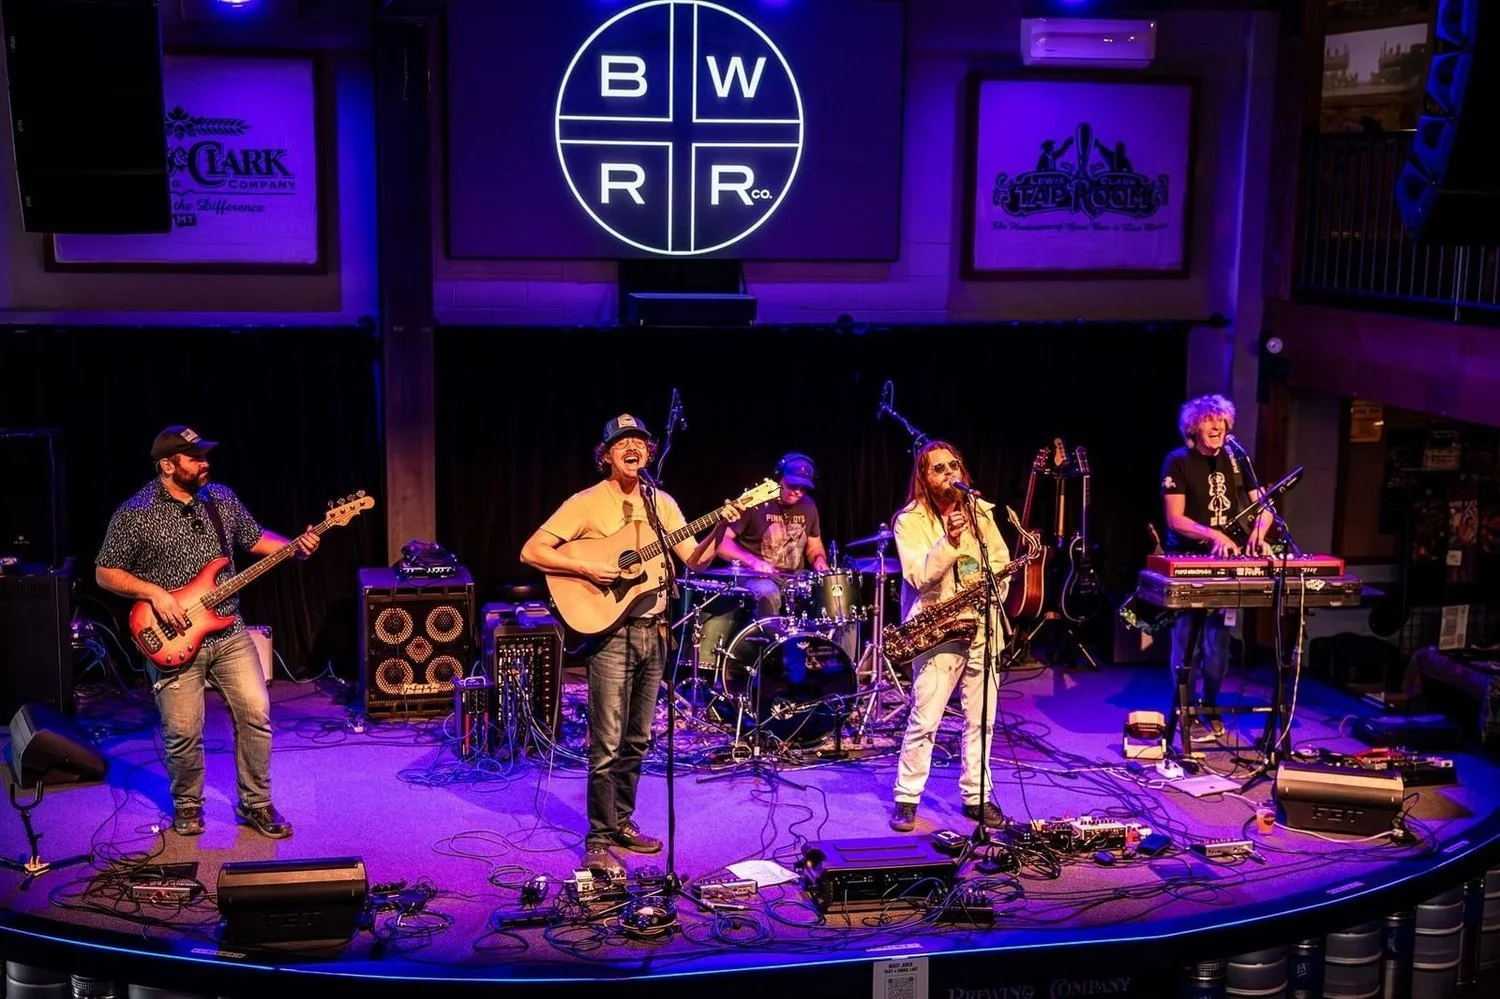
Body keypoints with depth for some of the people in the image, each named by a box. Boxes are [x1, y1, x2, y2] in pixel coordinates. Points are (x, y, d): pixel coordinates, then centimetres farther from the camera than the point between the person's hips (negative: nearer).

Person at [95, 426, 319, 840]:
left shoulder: (222, 498, 6)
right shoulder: (135, 514, -8)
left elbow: (255, 538, 18)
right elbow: (105, 572, -4)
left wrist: (296, 547, 0)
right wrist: (154, 593, -17)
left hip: (229, 633, 4)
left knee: (256, 713, -1)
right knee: (183, 732, -1)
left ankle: (256, 803, 15)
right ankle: (187, 804, 24)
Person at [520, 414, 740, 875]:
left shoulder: (661, 503, 11)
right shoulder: (587, 503, -6)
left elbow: (695, 560, 9)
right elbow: (531, 551, -11)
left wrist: (720, 529, -8)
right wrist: (587, 568, -20)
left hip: (651, 629, 6)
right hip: (610, 631, -6)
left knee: (636, 739, 13)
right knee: (607, 742, -7)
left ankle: (621, 822, 26)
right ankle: (598, 842, 0)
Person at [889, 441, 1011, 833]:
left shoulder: (980, 511, 8)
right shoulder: (909, 521, -7)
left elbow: (1002, 561, 13)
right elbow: (920, 577, -18)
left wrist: (993, 591, -5)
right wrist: (949, 543, -31)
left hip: (982, 627, 5)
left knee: (981, 718, 9)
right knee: (923, 720, -5)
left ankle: (977, 797, 20)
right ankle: (906, 798, 7)